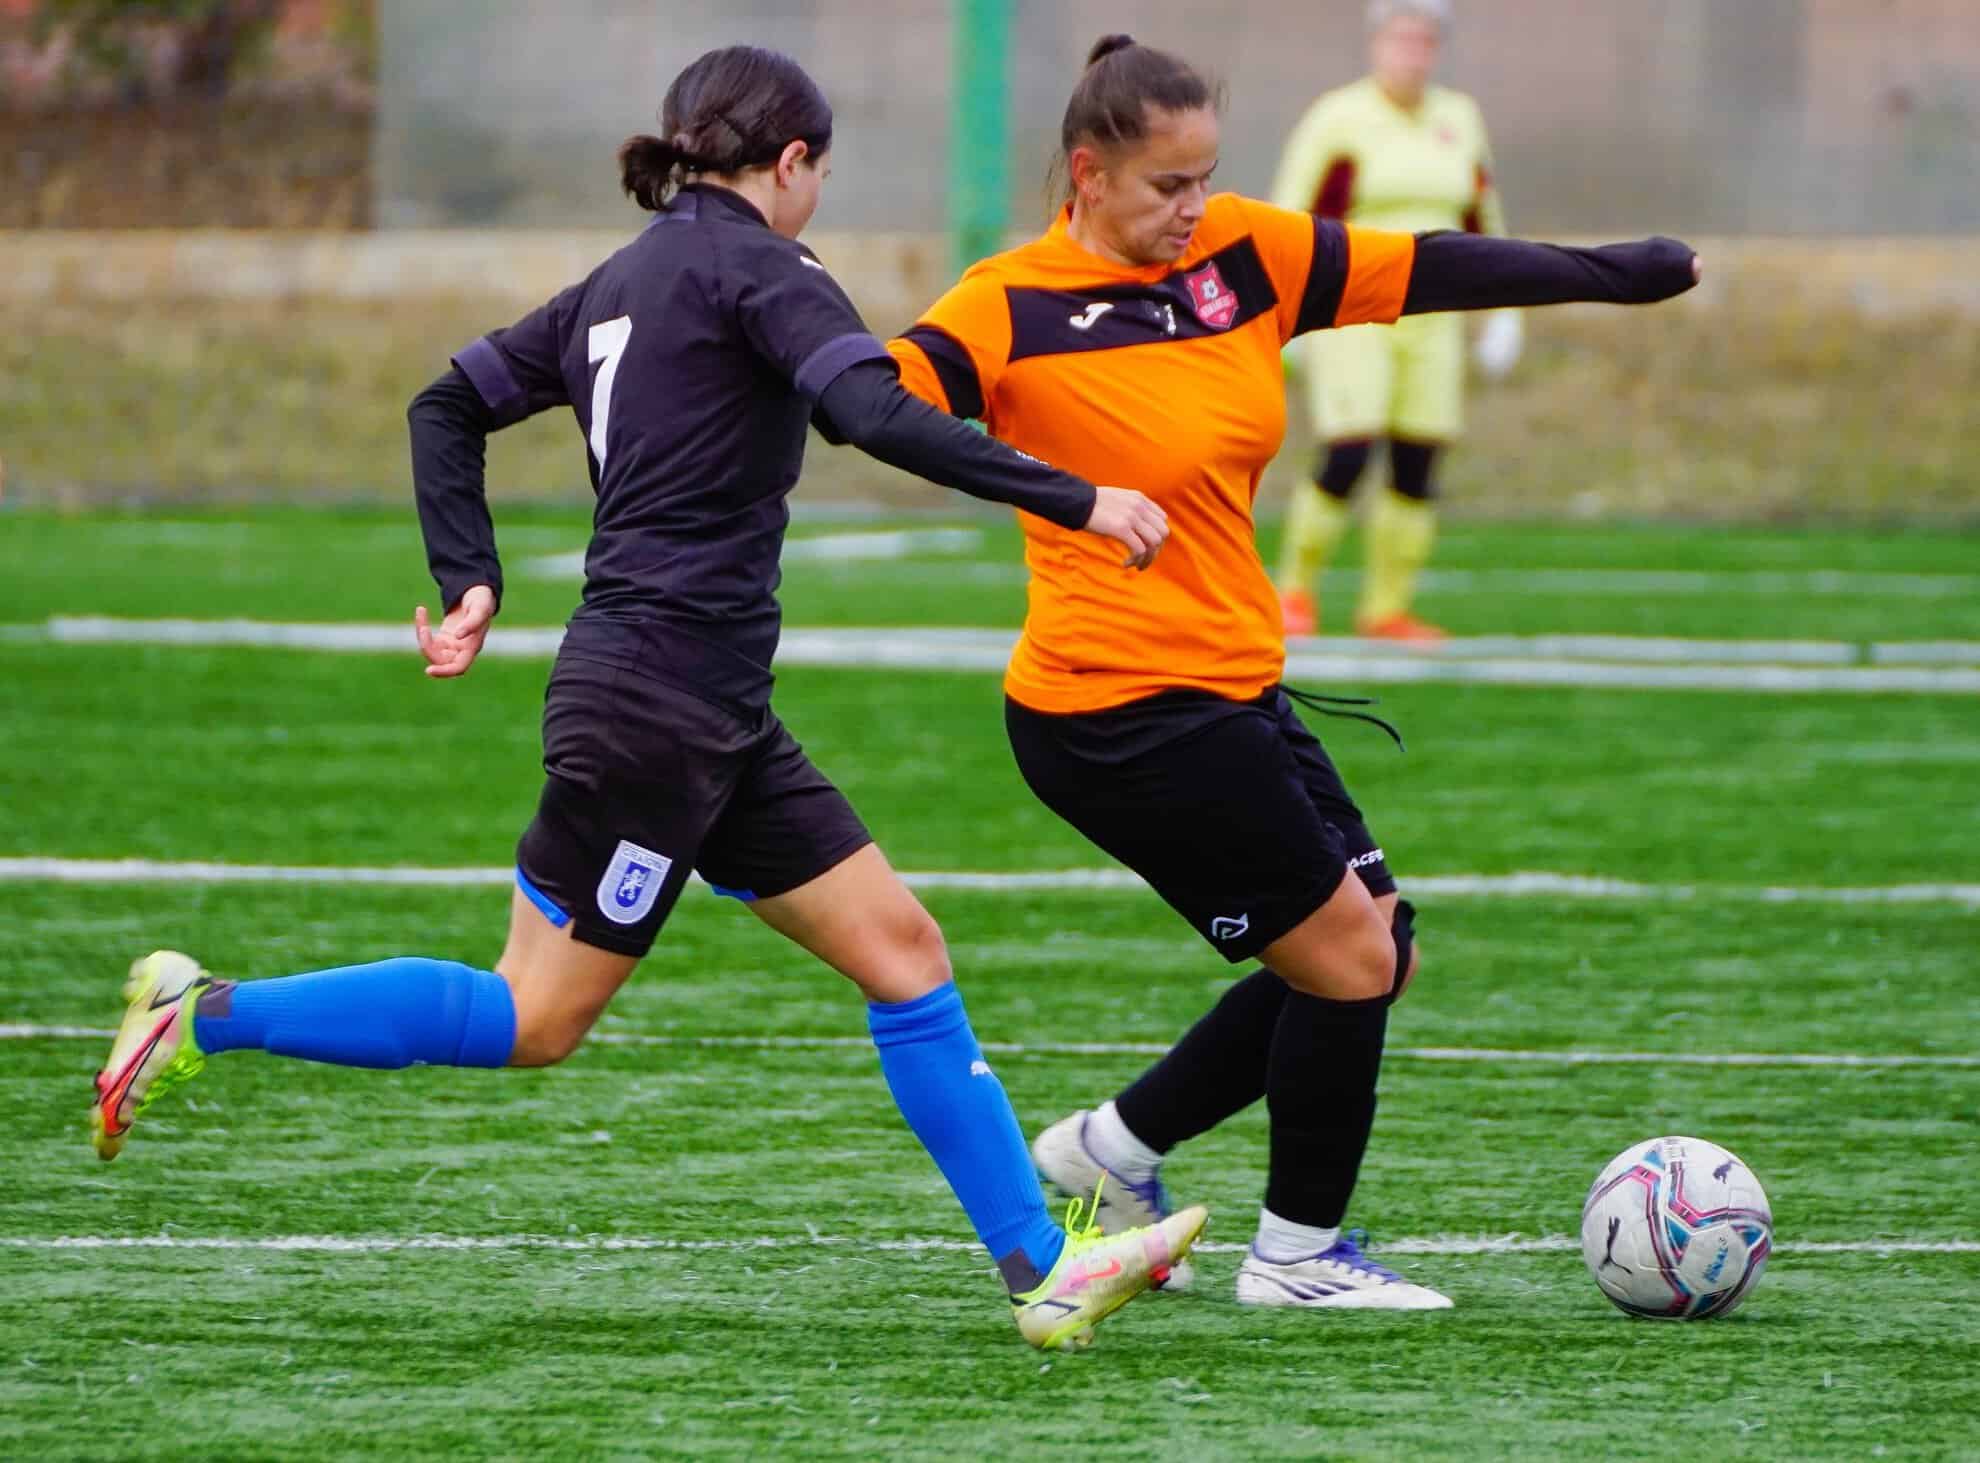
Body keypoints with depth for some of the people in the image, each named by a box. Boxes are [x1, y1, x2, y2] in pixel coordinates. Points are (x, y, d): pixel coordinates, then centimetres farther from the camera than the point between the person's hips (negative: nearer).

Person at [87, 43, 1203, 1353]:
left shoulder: (624, 284, 16)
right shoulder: (753, 266, -9)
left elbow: (449, 407, 19)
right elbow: (878, 413, -24)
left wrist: (470, 584, 15)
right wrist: (1076, 500, -22)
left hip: (713, 716, 10)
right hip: (657, 698, -10)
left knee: (902, 950, 5)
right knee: (534, 1020, -3)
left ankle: (1043, 1267, 4)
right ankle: (207, 1016, 1)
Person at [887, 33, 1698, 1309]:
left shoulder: (1248, 255, 4)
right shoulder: (1012, 310, -14)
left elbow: (1439, 273, 10)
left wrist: (1632, 273, 16)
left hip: (1232, 687, 8)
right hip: (1118, 710, -8)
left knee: (1373, 950, 13)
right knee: (1348, 953, -2)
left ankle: (1116, 1147, 25)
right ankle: (1299, 1253, 16)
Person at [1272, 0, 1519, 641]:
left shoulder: (1458, 121, 9)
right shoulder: (1338, 119, -6)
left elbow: (1483, 221, 19)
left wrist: (1502, 311, 17)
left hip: (1429, 320, 5)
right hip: (1351, 316, -5)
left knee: (1417, 467, 1)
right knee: (1346, 457, -13)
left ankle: (1387, 607, 10)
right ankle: (1296, 589, 6)